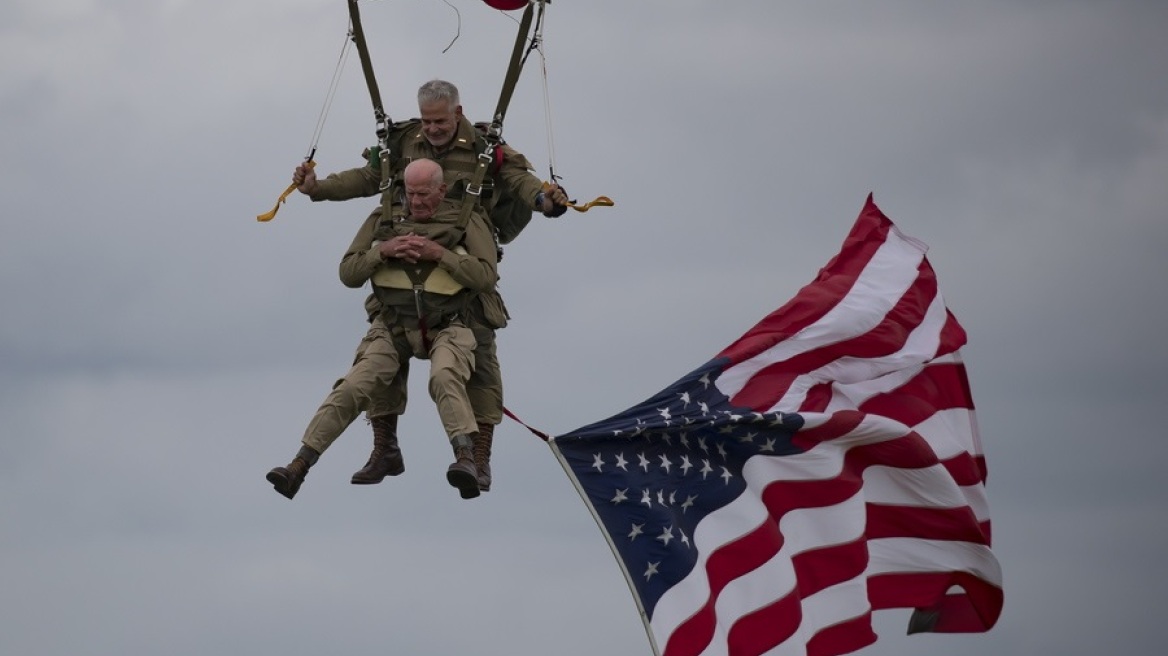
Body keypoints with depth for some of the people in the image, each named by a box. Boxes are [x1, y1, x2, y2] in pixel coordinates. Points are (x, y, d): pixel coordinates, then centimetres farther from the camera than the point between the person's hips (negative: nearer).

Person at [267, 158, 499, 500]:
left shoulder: (467, 223, 2)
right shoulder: (384, 221, 9)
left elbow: (487, 277, -8)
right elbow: (348, 273, 7)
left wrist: (440, 254, -17)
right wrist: (383, 251, -11)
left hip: (446, 327, -2)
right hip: (394, 327, 2)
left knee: (444, 377, -35)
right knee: (353, 388, -16)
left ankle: (466, 458, -47)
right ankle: (299, 465, -19)